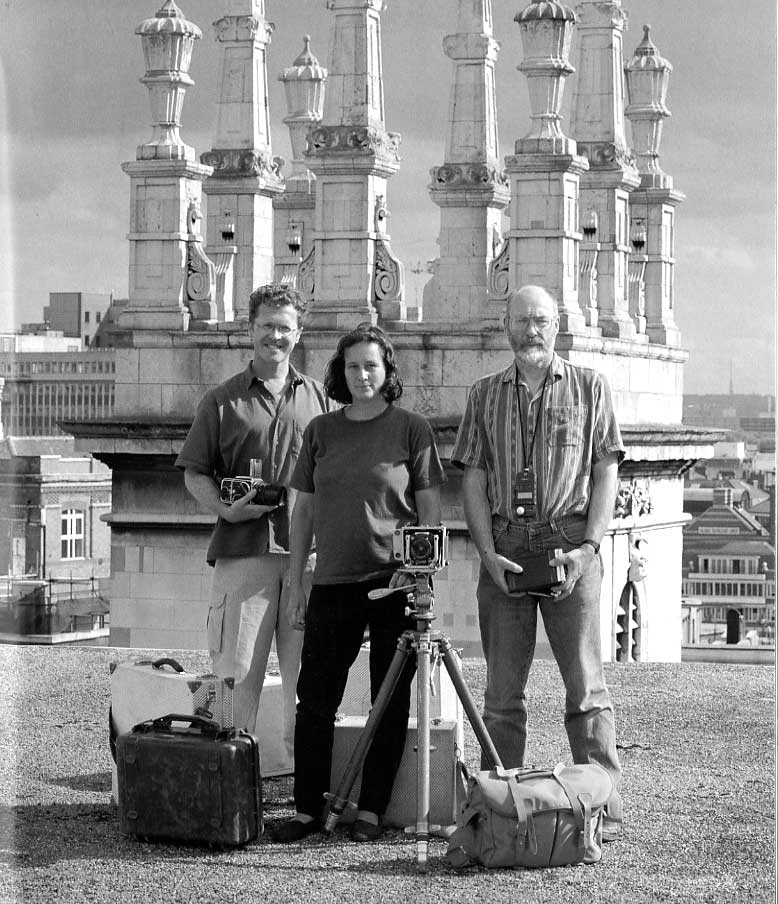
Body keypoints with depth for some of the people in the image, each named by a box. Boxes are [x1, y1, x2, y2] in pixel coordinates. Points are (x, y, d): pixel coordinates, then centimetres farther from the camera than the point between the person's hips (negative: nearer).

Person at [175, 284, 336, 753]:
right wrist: (227, 510, -10)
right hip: (244, 549, -2)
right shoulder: (222, 401, 10)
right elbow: (195, 474, 8)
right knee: (240, 670, -3)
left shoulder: (320, 398, 15)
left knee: (307, 672, 4)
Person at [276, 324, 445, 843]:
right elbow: (304, 510, 13)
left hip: (395, 583, -3)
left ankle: (372, 811, 8)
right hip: (333, 582, 3)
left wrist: (414, 569, -12)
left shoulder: (412, 429, 0)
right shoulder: (321, 431, 10)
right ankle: (309, 809, 8)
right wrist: (296, 582, 9)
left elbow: (430, 509, 1)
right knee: (315, 698, 1)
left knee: (390, 702, 1)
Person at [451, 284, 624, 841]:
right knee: (503, 689, 3)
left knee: (585, 684, -5)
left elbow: (606, 473, 4)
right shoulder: (485, 395, 14)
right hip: (504, 549, 2)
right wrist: (490, 554, -5)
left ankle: (603, 809, -4)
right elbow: (473, 480, 9)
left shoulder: (589, 387, 8)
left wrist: (589, 546, -9)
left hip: (569, 547, -2)